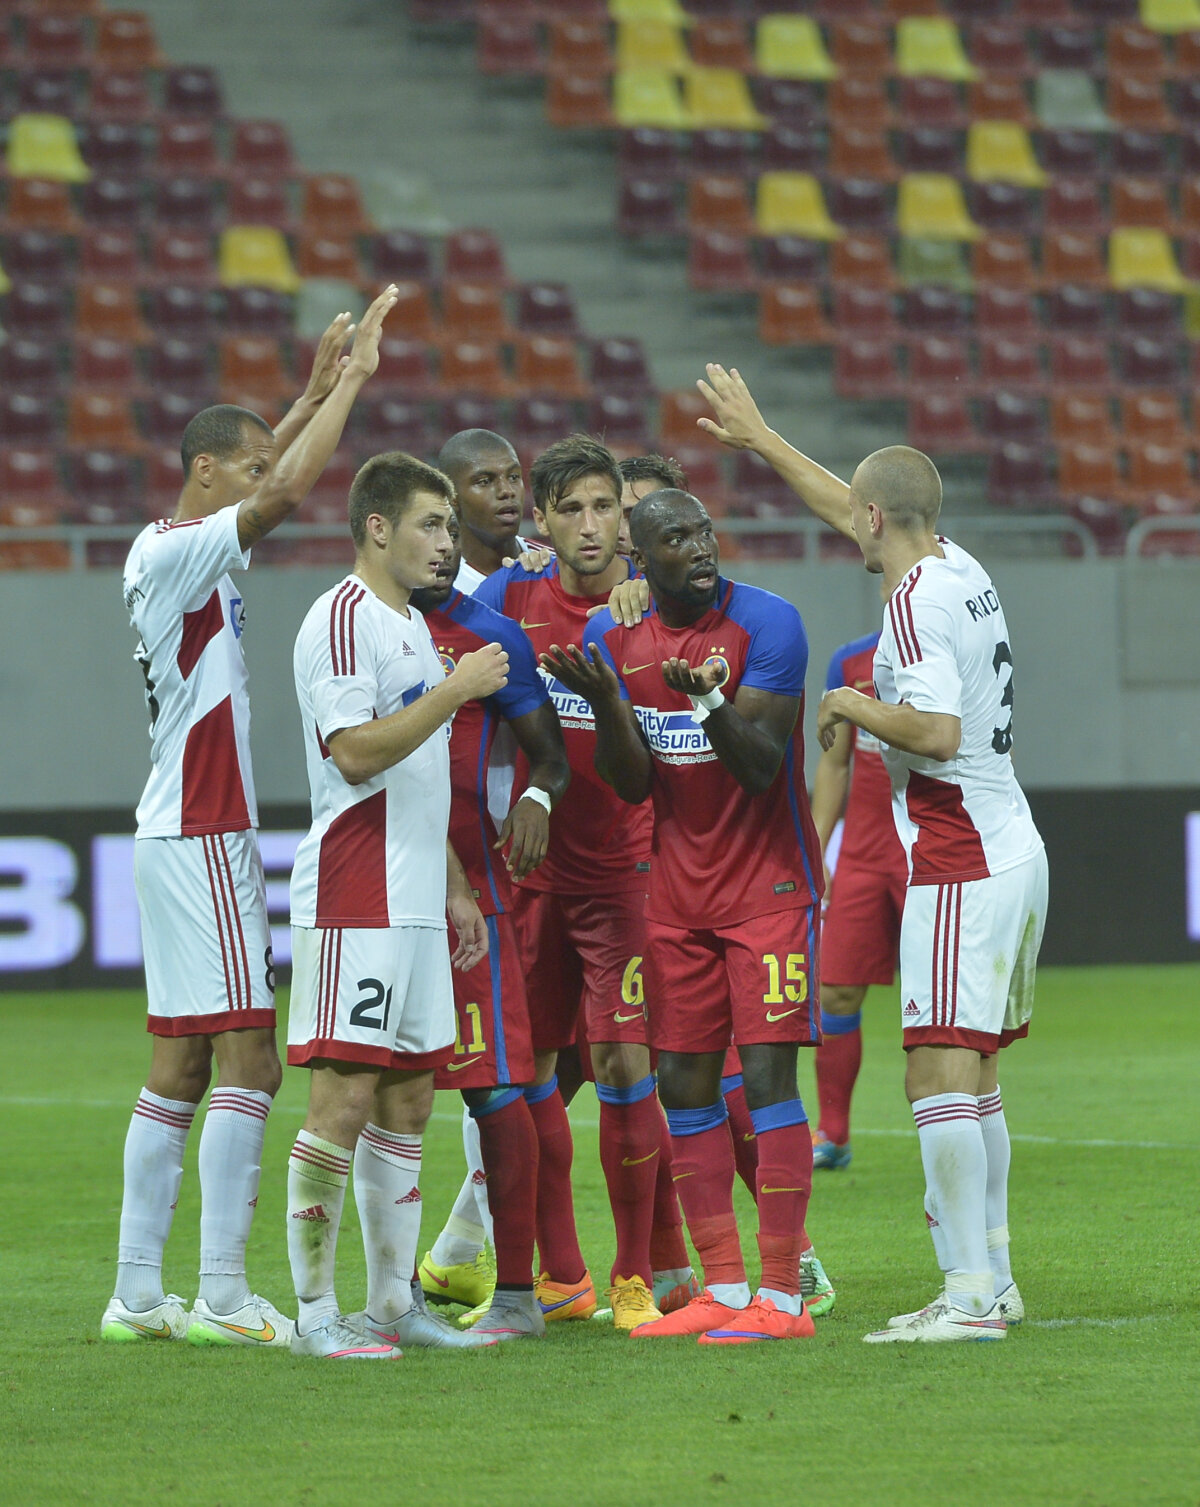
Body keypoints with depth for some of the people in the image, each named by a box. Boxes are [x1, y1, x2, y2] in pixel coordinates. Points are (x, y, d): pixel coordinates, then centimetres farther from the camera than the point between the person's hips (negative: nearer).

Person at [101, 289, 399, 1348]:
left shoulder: (176, 552, 14)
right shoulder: (176, 555, -13)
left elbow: (268, 480, 31)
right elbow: (286, 491, -24)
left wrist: (321, 389, 24)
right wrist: (352, 380, -16)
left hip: (187, 834, 10)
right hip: (202, 836, -10)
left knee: (180, 1069, 9)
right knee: (247, 1058, -12)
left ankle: (138, 1293, 9)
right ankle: (223, 1294, -15)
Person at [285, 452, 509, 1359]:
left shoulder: (414, 625, 20)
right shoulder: (343, 621, -10)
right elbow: (356, 753, -20)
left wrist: (457, 889, 23)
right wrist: (456, 690, -18)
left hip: (415, 903, 10)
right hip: (355, 903, -10)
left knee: (408, 1099, 10)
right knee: (344, 1097, -10)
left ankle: (394, 1305, 15)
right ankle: (316, 1312, -8)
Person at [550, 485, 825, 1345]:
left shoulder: (766, 624, -14)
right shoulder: (616, 640, 2)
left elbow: (759, 770, -19)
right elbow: (633, 785, 0)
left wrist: (708, 701, -37)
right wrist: (600, 695, -17)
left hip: (767, 883, -6)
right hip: (680, 890, 6)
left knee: (767, 1073, -11)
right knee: (684, 1083, 4)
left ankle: (782, 1297, -10)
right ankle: (723, 1290, 11)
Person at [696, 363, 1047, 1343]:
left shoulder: (914, 600, -14)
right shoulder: (960, 569, 12)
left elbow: (939, 731, -26)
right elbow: (847, 510, 30)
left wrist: (857, 708, -8)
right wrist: (757, 438, 40)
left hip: (961, 866, -10)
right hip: (1011, 851, 10)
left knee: (940, 1072, -12)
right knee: (974, 1076, 15)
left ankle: (971, 1298, -18)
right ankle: (992, 1278, 19)